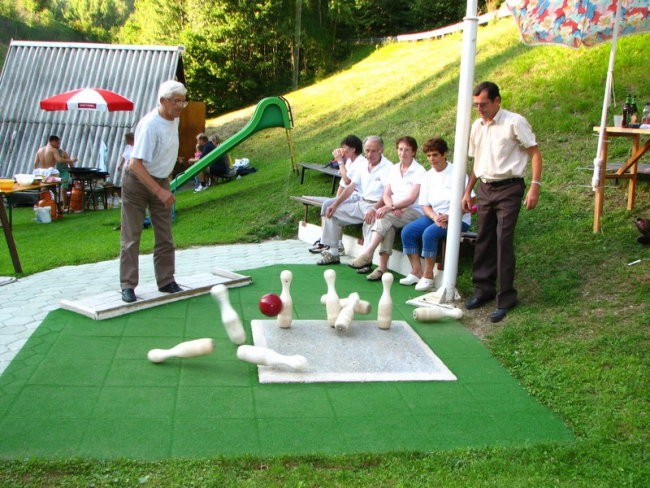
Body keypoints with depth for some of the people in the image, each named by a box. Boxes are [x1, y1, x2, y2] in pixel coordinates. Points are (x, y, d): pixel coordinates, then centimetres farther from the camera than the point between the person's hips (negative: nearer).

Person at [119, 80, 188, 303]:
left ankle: (166, 281, 18)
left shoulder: (174, 119, 0)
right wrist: (160, 191, -32)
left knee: (165, 236, 8)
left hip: (160, 182, 7)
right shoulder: (150, 124, -25)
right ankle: (128, 286, 6)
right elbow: (135, 164, -29)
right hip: (137, 182, -7)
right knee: (131, 237, -1)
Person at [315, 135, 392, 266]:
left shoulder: (387, 167, -11)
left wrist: (374, 210, -36)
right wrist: (335, 204, 2)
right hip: (360, 204, 8)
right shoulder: (363, 166, 13)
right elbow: (351, 187, 13)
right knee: (332, 212, 2)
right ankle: (332, 253, 6)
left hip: (376, 206, -8)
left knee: (370, 220, -40)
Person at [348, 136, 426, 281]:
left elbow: (411, 199, -13)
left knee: (385, 217, -32)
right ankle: (382, 266, -37)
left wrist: (390, 207, -22)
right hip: (396, 211, 4)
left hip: (414, 211, -4)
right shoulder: (394, 169, 17)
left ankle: (367, 255, -36)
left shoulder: (419, 171, -3)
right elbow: (386, 194, 10)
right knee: (388, 224, -31)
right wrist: (392, 206, -12)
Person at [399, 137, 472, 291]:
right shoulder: (428, 176, 10)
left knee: (429, 233, -31)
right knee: (407, 231, -15)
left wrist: (449, 218, -24)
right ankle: (416, 272, -7)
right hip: (434, 216, 6)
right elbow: (425, 205, 8)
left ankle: (428, 276, -18)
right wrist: (435, 217, -13)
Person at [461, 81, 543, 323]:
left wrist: (535, 186, -16)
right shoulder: (477, 126, 11)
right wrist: (468, 191, 16)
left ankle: (506, 297, -2)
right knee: (483, 240, 9)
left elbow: (535, 152, -8)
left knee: (504, 241, -10)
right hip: (484, 187, 6)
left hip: (508, 188, -6)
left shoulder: (514, 122, -9)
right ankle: (483, 289, 21)